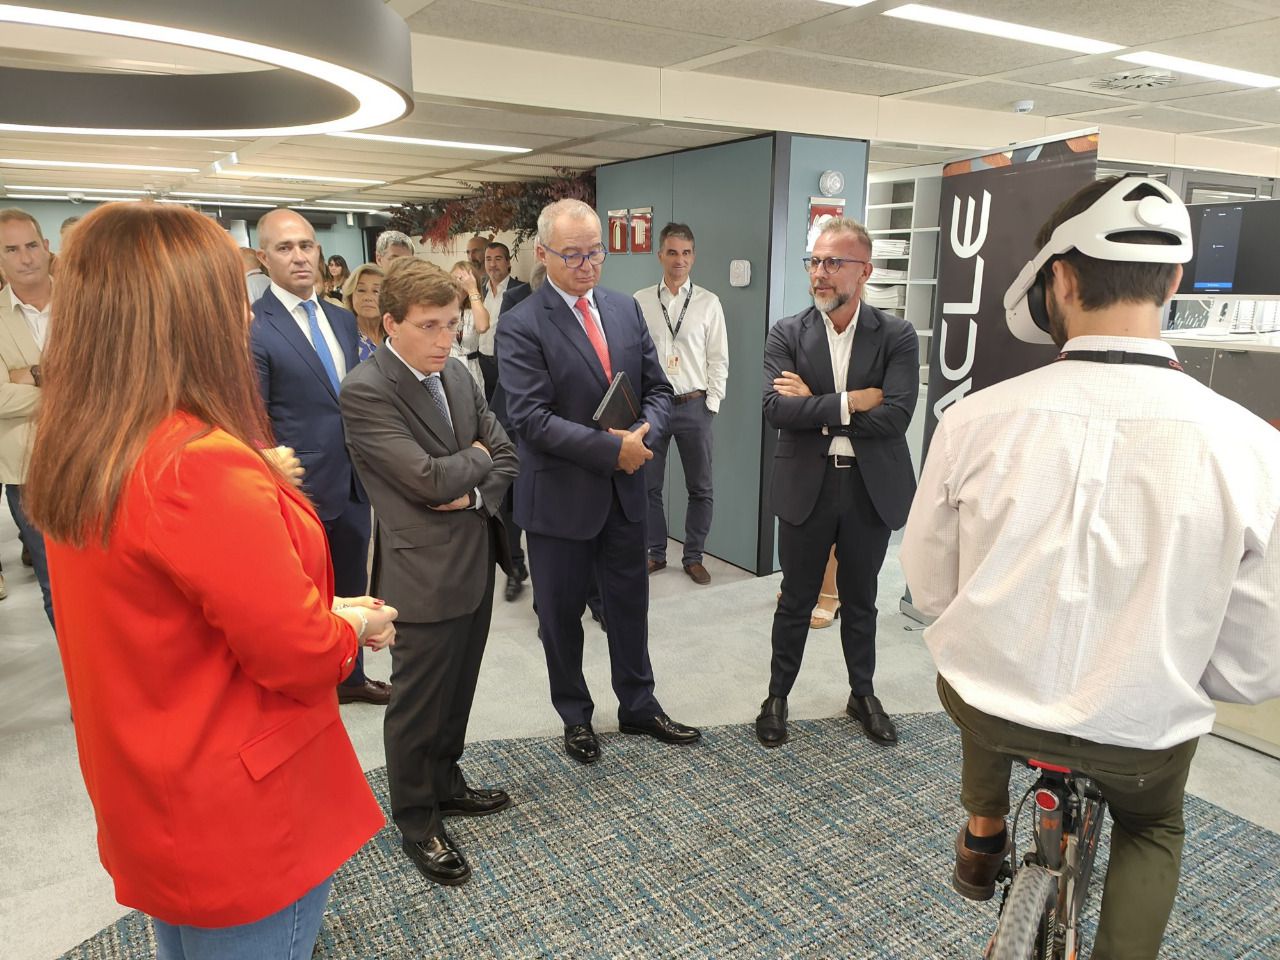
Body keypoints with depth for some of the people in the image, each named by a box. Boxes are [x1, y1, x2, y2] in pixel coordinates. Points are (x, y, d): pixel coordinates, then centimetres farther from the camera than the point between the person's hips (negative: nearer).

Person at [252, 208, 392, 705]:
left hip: (353, 484, 7)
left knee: (351, 590, 21)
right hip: (301, 491, -6)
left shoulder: (343, 319, 8)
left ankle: (351, 676, 41)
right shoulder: (252, 328, -13)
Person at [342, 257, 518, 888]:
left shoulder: (457, 374, 6)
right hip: (423, 573, -7)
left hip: (475, 562, 7)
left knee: (457, 691, 21)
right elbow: (431, 479, -24)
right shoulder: (365, 391, -17)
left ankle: (446, 784, 42)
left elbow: (505, 455, 8)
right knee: (418, 704, 10)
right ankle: (416, 821, 29)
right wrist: (477, 457, -5)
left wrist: (473, 492, -12)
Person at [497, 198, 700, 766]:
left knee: (630, 606, 18)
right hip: (560, 497, -4)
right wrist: (612, 448, -24)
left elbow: (658, 389, 6)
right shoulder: (521, 326, -14)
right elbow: (530, 418, -22)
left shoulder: (626, 309, 4)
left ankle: (638, 707, 38)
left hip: (624, 491, 5)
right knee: (561, 614, 13)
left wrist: (644, 434, -15)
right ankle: (575, 716, 35)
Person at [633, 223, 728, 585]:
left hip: (694, 405, 0)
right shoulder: (640, 301, 2)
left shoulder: (709, 303, 1)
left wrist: (711, 403, -4)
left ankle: (693, 557, 23)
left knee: (700, 488, 8)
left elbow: (719, 359, 2)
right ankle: (656, 553, 26)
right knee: (648, 485, 10)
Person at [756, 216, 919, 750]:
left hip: (871, 489, 0)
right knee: (796, 600, 11)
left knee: (860, 600, 17)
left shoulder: (897, 336, -4)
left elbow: (896, 416, -17)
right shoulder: (787, 334, -3)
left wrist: (815, 405, -16)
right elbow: (776, 409, -15)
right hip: (806, 487, 0)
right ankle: (778, 696, 29)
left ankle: (863, 694, 37)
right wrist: (849, 402, -19)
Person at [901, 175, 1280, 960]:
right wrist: (1166, 673, 12)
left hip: (986, 707, 1)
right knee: (1151, 829, 36)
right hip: (1140, 735, 0)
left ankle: (983, 833, 43)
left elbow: (930, 589, -5)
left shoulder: (977, 419, -19)